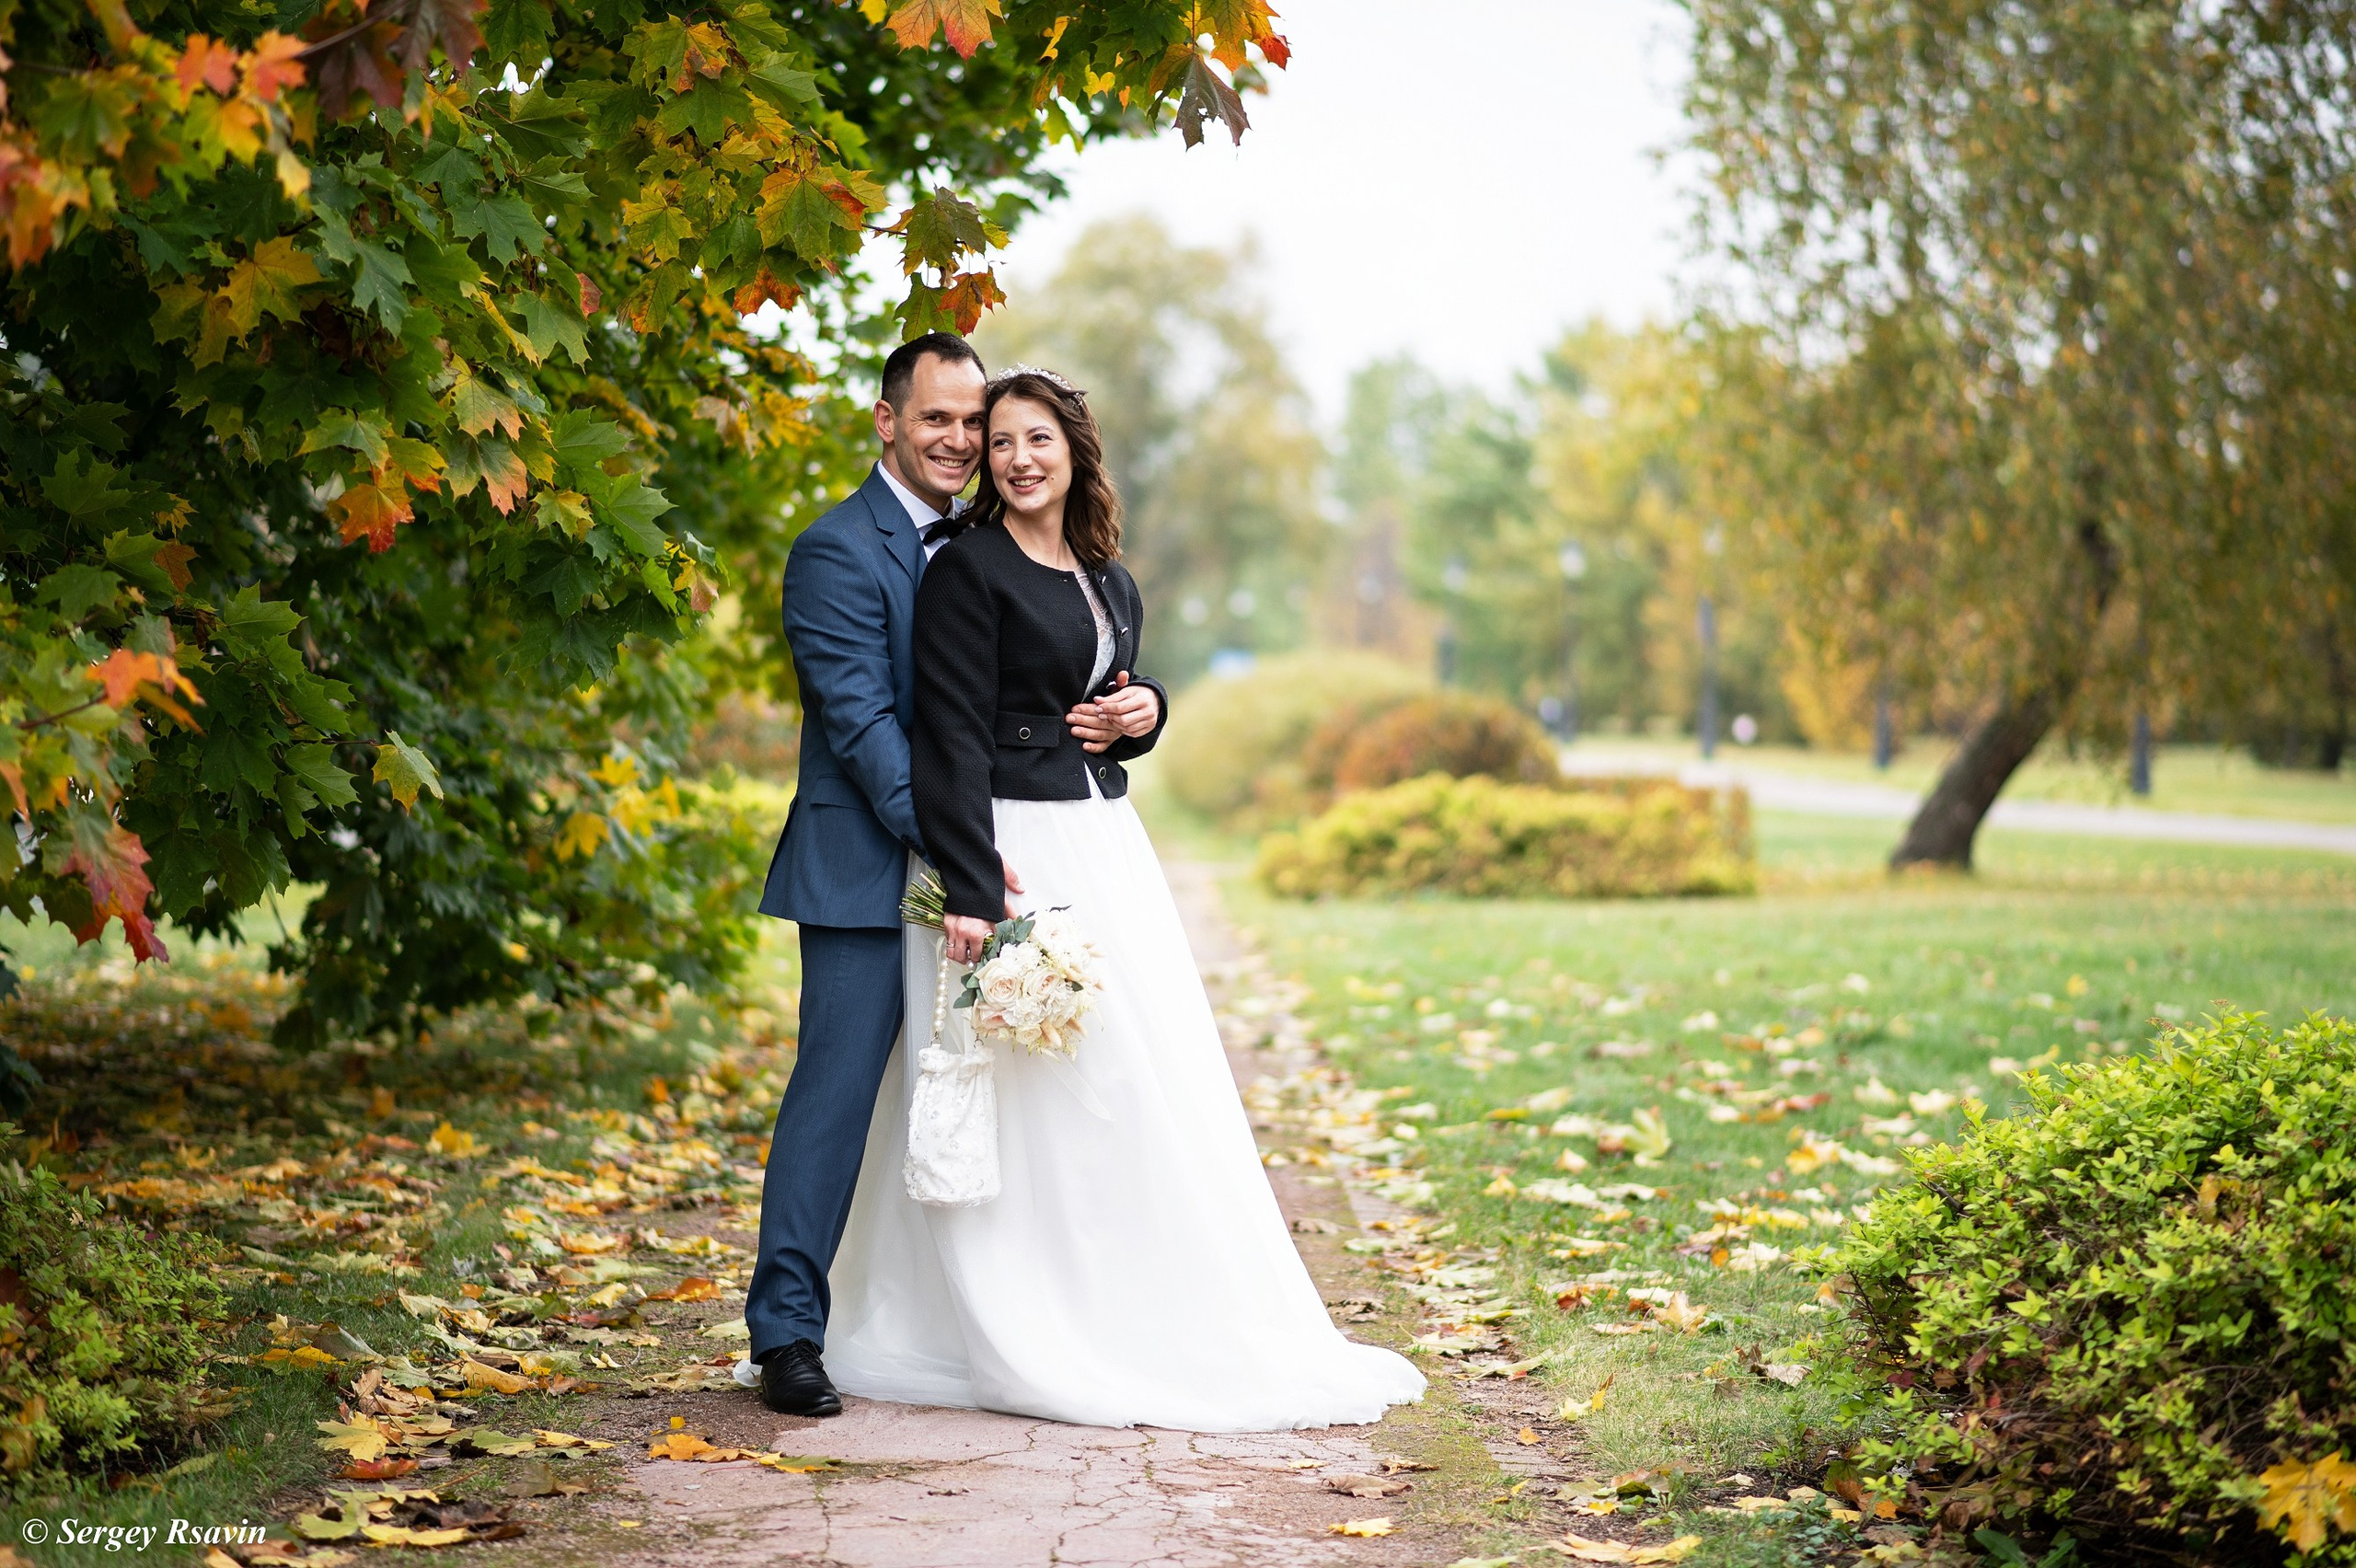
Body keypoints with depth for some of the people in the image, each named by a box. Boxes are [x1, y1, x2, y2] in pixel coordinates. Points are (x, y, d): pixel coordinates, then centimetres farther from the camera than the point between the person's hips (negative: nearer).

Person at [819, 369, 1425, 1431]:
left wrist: (1145, 713, 0)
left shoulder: (1110, 583, 14)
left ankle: (1144, 1328, 21)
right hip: (1011, 851, -8)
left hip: (1105, 845, 8)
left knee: (1142, 1079, 10)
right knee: (1029, 1091, -5)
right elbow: (953, 738, -15)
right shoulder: (969, 572, -8)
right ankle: (1019, 1342, 5)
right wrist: (971, 893, -22)